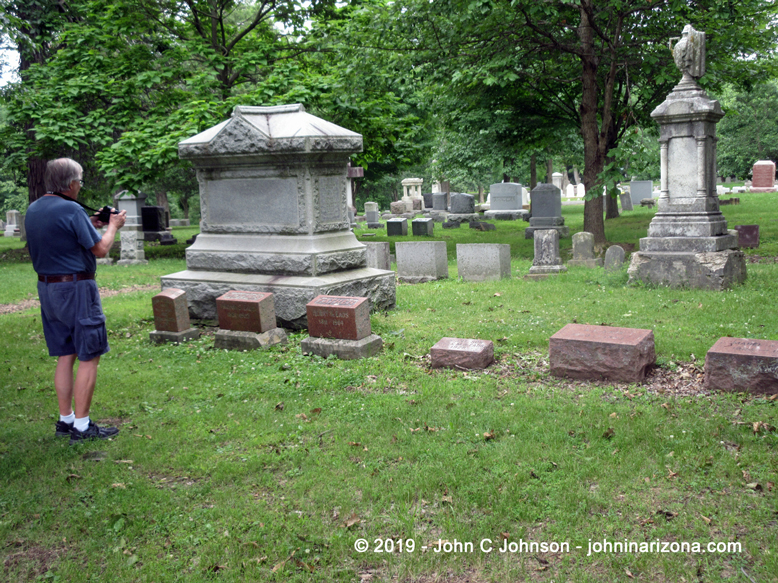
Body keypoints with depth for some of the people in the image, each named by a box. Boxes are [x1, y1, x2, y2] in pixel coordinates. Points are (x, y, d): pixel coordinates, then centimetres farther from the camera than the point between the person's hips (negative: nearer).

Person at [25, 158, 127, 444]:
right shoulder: (71, 210, -16)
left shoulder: (33, 210, 10)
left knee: (65, 357, 14)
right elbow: (100, 250, -12)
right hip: (76, 289, -8)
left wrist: (89, 225, 21)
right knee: (89, 358, -2)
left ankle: (65, 420, 19)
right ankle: (81, 426, 0)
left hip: (47, 288, 9)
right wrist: (113, 226, 6)